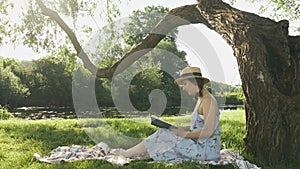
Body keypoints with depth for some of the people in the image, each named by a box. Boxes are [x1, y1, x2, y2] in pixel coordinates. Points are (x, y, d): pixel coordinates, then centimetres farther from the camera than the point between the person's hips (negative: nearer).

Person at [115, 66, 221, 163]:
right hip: (199, 144, 8)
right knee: (163, 133, -2)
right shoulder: (200, 99, 14)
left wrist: (185, 134, -13)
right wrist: (179, 129, 3)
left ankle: (125, 154, -1)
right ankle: (126, 153, -1)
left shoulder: (208, 101, -15)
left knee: (162, 136, -10)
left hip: (207, 148, -8)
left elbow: (208, 132, -21)